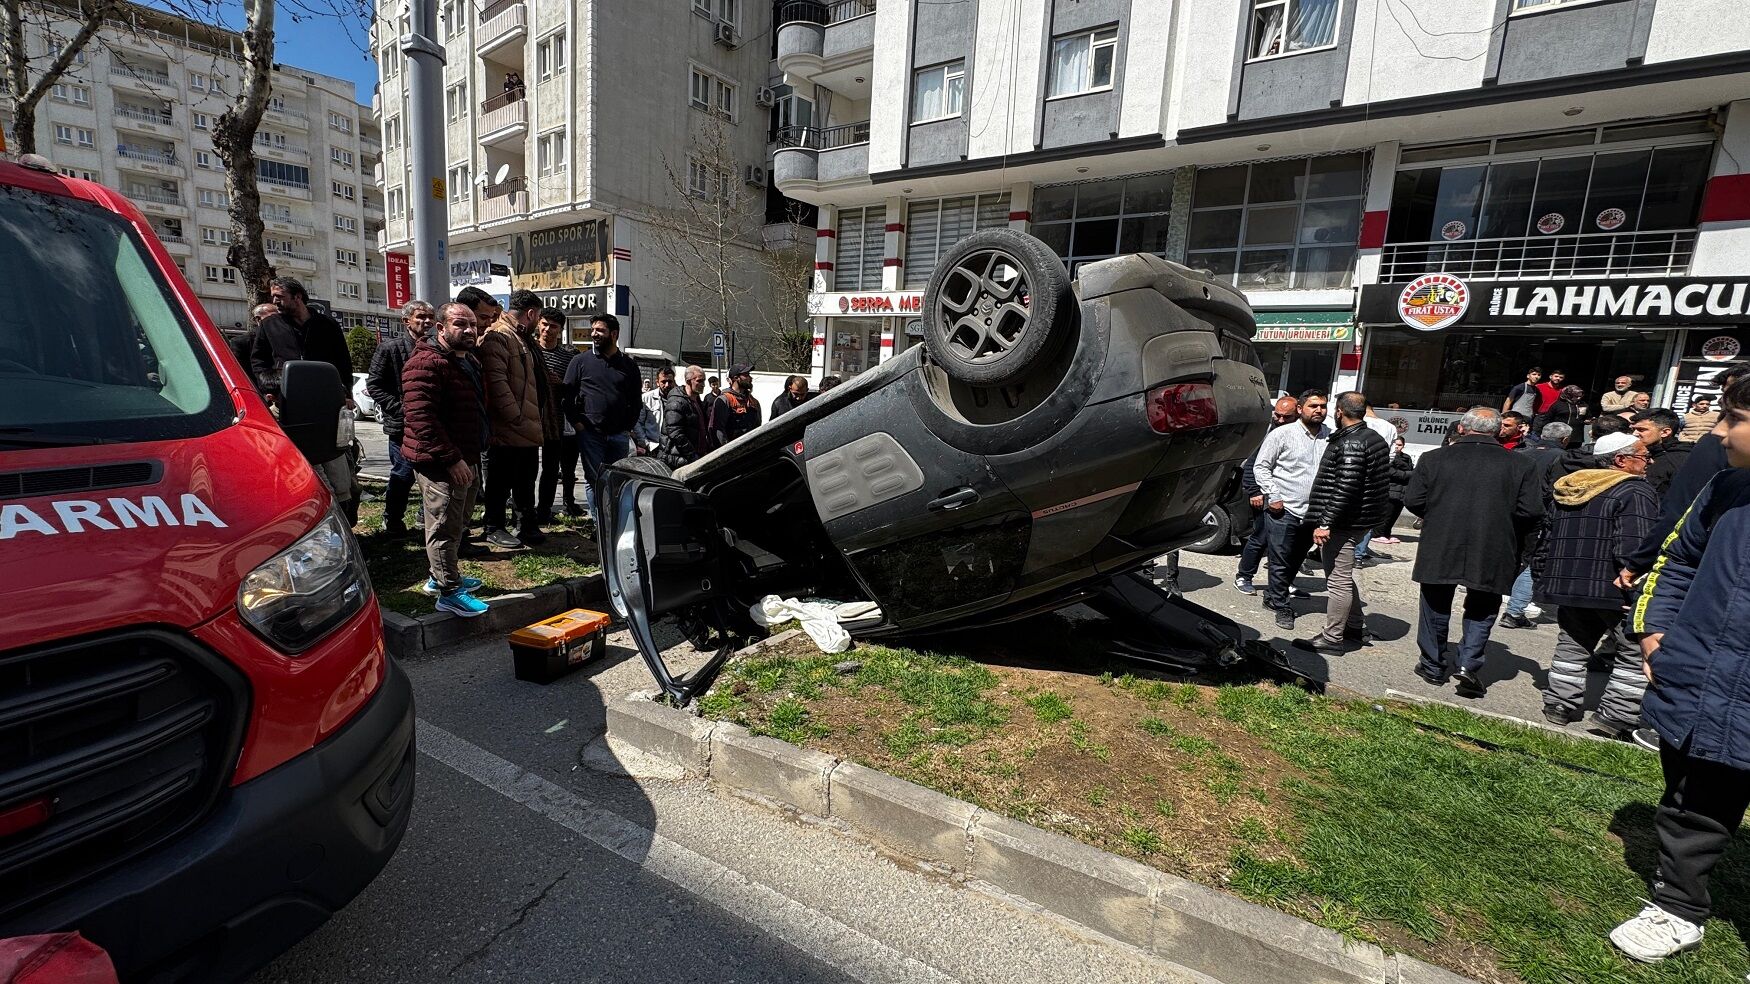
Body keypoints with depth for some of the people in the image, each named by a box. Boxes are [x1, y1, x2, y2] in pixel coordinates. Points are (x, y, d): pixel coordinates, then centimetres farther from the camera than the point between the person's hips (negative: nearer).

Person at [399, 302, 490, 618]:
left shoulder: (467, 360, 15)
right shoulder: (427, 363, -18)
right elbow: (420, 416, -26)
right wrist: (451, 459, -27)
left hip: (465, 458, 10)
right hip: (441, 462, -10)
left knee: (456, 523, 20)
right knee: (445, 526, -2)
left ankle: (441, 577, 36)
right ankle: (449, 592, 7)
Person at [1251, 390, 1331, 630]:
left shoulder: (1332, 438, 6)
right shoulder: (1282, 434, -5)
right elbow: (1261, 466, -4)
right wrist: (1273, 497, -10)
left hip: (1313, 513, 4)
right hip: (1283, 511, -4)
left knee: (1295, 562, 14)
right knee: (1281, 562, 1)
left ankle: (1273, 596, 32)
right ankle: (1282, 607, 15)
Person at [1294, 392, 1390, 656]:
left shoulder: (1351, 443, -19)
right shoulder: (1375, 438, 14)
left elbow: (1345, 488, -26)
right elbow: (1379, 482, 22)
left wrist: (1325, 523, -24)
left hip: (1343, 524, -11)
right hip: (1361, 520, 11)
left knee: (1338, 580, -4)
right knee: (1343, 576, 23)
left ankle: (1332, 639, 4)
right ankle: (1356, 627, 34)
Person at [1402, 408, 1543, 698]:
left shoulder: (1433, 458, -4)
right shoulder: (1522, 464, -2)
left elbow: (1413, 501, -5)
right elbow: (1531, 510, -5)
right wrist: (1503, 527, 13)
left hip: (1439, 550, 0)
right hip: (1491, 555, 0)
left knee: (1436, 607, 15)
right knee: (1481, 609, 17)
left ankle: (1433, 666, 24)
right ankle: (1469, 663, 5)